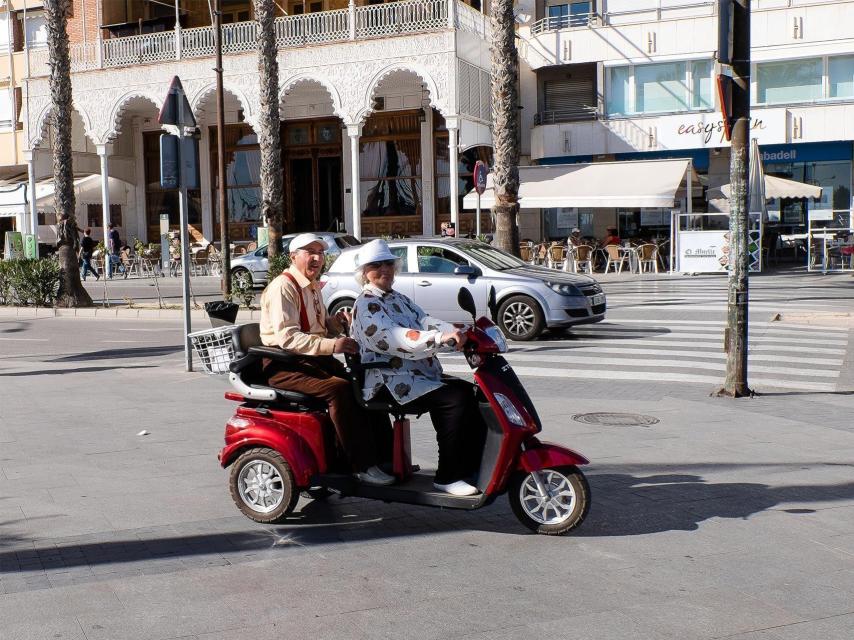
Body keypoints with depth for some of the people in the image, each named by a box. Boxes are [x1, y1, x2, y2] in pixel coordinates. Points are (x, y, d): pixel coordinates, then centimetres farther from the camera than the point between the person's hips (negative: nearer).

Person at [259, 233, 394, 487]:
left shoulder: (312, 286, 18)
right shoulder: (283, 287, -13)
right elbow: (287, 337, -25)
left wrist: (335, 322, 2)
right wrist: (331, 345, -34)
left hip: (314, 359, 9)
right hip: (284, 364, -9)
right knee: (339, 388, -29)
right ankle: (364, 466, -27)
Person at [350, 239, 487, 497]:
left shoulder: (398, 299, 21)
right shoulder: (366, 306, -8)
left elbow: (424, 321, 6)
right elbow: (395, 339, -24)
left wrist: (455, 331, -15)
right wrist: (441, 337, -35)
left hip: (421, 376, 9)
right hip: (390, 383, -9)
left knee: (468, 391, -4)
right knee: (455, 400, -22)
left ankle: (474, 467, 0)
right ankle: (447, 477, -17)